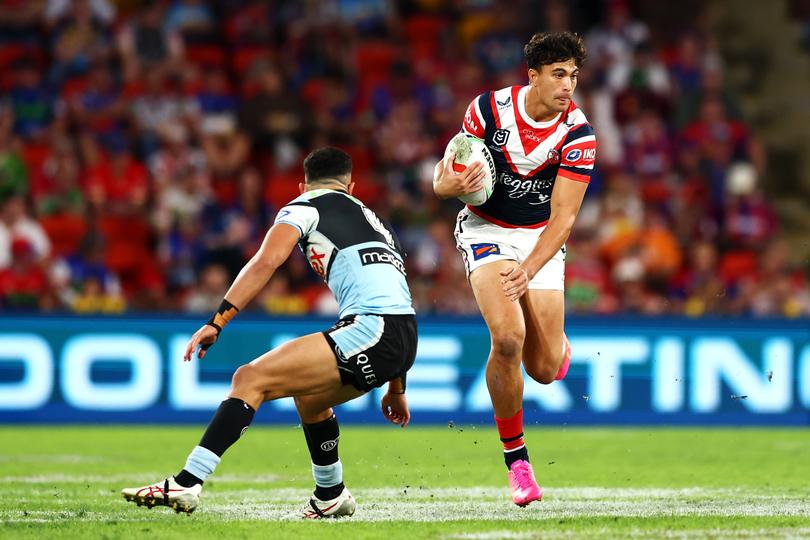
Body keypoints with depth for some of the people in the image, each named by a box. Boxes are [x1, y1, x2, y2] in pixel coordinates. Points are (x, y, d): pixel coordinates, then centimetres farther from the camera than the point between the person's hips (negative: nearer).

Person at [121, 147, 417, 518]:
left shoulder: (306, 205, 12)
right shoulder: (370, 218, 34)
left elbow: (265, 262, -6)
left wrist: (216, 322, -9)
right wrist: (396, 388, 41)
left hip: (372, 328, -8)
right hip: (404, 340, 8)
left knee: (250, 379, -8)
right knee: (308, 396, 32)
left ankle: (185, 485, -18)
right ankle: (331, 497, 44)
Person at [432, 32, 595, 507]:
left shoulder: (578, 134, -17)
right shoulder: (489, 109, -14)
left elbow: (563, 216, -20)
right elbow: (446, 176, -5)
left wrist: (529, 271, -34)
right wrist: (450, 185, -31)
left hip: (541, 238, 1)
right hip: (487, 230, -1)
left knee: (543, 370, -3)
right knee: (508, 337, -26)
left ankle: (558, 344, 39)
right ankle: (515, 457, -9)